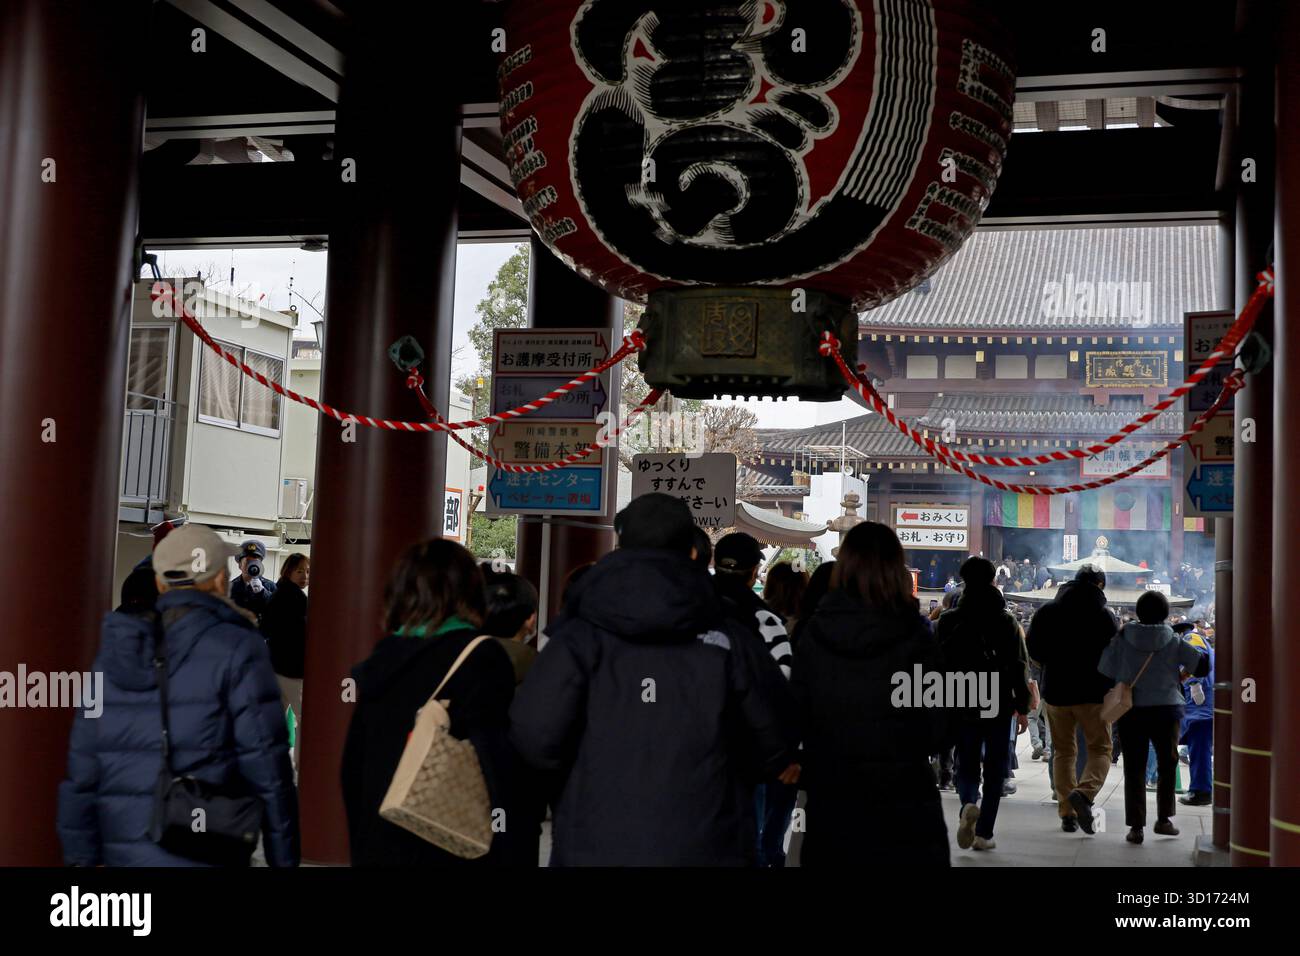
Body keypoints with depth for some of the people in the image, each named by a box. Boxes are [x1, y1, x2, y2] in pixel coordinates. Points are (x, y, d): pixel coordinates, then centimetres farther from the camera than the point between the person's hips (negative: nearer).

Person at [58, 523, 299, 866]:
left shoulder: (115, 650, 7)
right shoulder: (237, 649, -9)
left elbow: (83, 766, 8)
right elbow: (265, 764, -11)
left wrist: (82, 855, 15)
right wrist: (284, 858, -3)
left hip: (124, 850, 6)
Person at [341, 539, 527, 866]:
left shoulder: (381, 659, 9)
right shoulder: (481, 657, -10)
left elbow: (353, 768, 13)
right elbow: (496, 768, -16)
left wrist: (361, 847, 20)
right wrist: (513, 854, -12)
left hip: (381, 849, 6)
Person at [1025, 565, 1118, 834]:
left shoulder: (1047, 611, 2)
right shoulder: (1103, 615, -8)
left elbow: (1033, 651, 4)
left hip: (1056, 691, 3)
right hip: (1092, 693, -3)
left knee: (1063, 751, 13)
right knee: (1100, 749, 6)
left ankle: (1067, 812, 9)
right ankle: (1084, 793, -20)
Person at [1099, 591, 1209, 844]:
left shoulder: (1122, 640, -3)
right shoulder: (1174, 642, -3)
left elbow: (1104, 671, -2)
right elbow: (1202, 667, -1)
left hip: (1131, 711, 0)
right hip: (1167, 709, 0)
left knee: (1134, 768, 5)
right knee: (1167, 764, 19)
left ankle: (1136, 826, 1)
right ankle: (1163, 818, 21)